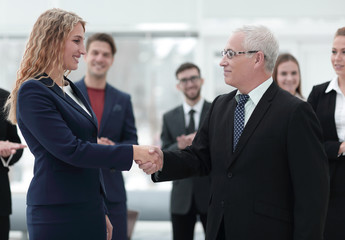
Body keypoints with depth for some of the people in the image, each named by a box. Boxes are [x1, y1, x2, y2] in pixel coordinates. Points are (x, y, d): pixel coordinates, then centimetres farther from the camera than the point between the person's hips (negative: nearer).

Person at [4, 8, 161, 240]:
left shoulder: (71, 89, 16)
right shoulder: (32, 92, -11)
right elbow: (70, 150, -19)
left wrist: (101, 212, 20)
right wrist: (133, 152, -18)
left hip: (89, 209, 8)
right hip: (58, 214, -8)